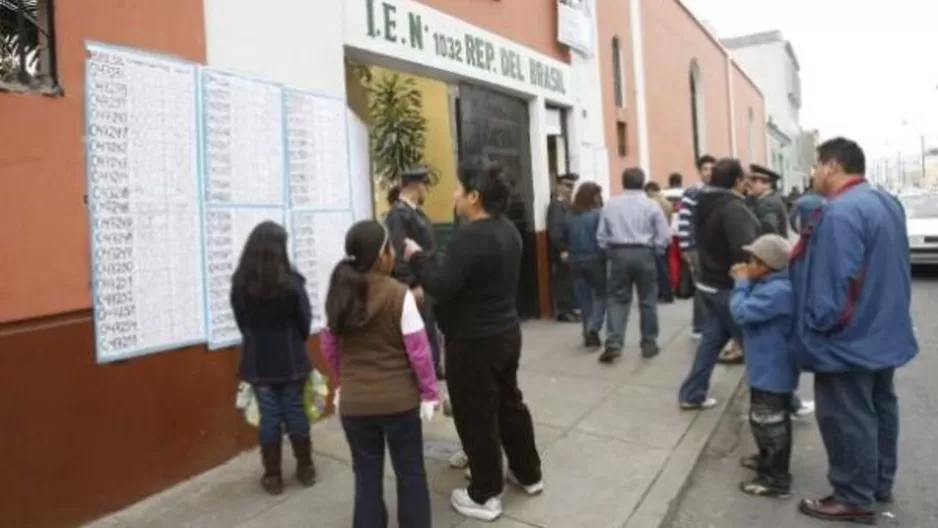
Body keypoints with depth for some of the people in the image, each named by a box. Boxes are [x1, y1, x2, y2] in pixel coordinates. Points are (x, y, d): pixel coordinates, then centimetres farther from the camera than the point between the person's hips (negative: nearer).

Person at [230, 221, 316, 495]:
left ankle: (273, 476, 19)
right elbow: (305, 322, -3)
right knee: (295, 412, 11)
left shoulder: (239, 284, -8)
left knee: (269, 416, 9)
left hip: (258, 360, 1)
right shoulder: (291, 282, -14)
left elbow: (242, 324, 3)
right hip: (291, 359, -1)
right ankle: (305, 469, 25)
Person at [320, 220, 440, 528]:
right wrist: (430, 392, -2)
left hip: (353, 402, 4)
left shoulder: (339, 294, -2)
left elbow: (328, 347, 8)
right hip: (399, 400, -4)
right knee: (410, 473, 15)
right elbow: (418, 350, -14)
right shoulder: (399, 294, -17)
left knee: (367, 475, 18)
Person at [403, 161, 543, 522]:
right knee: (509, 403, 22)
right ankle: (529, 474, 38)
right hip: (506, 333, 9)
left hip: (473, 342, -9)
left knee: (477, 417, 5)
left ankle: (485, 496, 21)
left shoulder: (470, 236, -24)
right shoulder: (508, 230, 6)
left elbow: (442, 287, -26)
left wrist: (416, 257, -12)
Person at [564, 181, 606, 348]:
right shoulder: (598, 214, -11)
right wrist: (607, 257, -3)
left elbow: (567, 238, 3)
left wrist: (572, 253, 10)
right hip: (595, 259, -4)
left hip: (576, 260, 4)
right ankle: (593, 329, -9)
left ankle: (588, 334, 17)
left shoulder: (570, 215, 2)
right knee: (601, 296, 9)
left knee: (584, 299, 12)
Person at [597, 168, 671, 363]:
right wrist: (654, 252, 10)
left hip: (618, 254, 1)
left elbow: (601, 235, 5)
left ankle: (613, 343, -6)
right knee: (647, 300, 10)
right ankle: (649, 344, 18)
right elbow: (664, 235, -3)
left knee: (617, 299, 6)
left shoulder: (610, 205, 4)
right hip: (643, 254, -1)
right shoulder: (651, 205, 0)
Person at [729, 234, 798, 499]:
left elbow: (741, 312, -27)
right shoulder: (774, 285, 6)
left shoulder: (777, 291, -28)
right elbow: (753, 310, 16)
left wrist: (741, 283, -14)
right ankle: (768, 458, 42)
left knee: (768, 422, 0)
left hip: (772, 370, -11)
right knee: (767, 420, 25)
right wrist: (746, 281, 1)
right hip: (771, 368, 11)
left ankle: (776, 480, 11)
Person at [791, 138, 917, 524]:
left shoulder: (841, 212, -26)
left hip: (849, 338, -10)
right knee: (880, 408, 20)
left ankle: (855, 499, 15)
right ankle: (880, 483, 35)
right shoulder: (887, 203, 9)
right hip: (884, 333, 10)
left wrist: (818, 325, -16)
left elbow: (836, 281, -28)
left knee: (847, 419, 3)